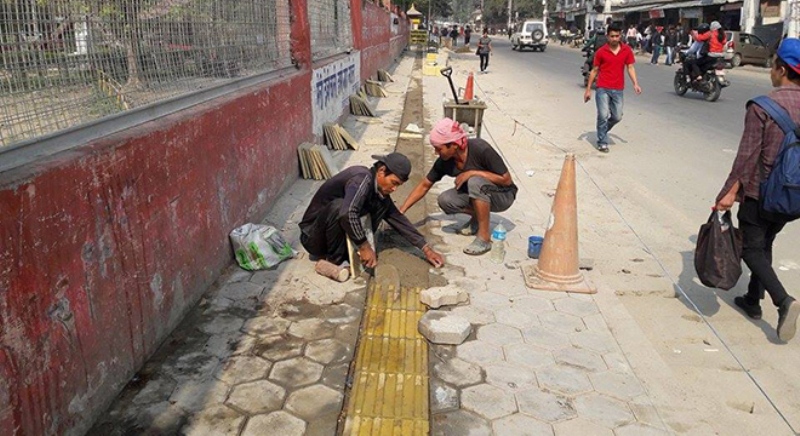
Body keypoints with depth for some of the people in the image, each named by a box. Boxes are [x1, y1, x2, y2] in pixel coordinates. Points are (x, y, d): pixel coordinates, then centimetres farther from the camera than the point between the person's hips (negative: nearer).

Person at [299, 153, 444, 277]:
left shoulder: (379, 189, 1)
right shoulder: (363, 178, -25)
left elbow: (397, 218, 5)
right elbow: (347, 214, -41)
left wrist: (426, 249, 0)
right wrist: (364, 247, -30)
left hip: (339, 238, 7)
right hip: (313, 236, -7)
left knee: (381, 205, -4)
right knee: (339, 205, -36)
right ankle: (334, 261, -17)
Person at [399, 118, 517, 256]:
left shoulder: (480, 149, -28)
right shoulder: (444, 161, -12)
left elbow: (506, 180, -23)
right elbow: (424, 186, -1)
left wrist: (472, 173, -28)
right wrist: (401, 211, -5)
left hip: (503, 195, -5)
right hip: (480, 194, 5)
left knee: (475, 182, -35)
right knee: (445, 200, -20)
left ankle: (484, 238, -26)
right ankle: (478, 216, 6)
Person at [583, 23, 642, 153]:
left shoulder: (627, 50, 2)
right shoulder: (600, 52, -4)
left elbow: (630, 67, 5)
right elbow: (594, 70, 2)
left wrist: (635, 84, -8)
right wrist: (588, 89, 2)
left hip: (618, 89, 3)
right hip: (603, 89, -3)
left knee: (617, 117, 7)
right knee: (603, 115, -8)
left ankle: (602, 130, 35)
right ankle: (602, 142, 7)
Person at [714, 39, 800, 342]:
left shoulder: (761, 107, -18)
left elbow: (748, 155, -19)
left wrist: (730, 192, -13)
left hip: (759, 192, -6)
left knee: (751, 249, 5)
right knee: (765, 245, 20)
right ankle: (753, 301, 29)